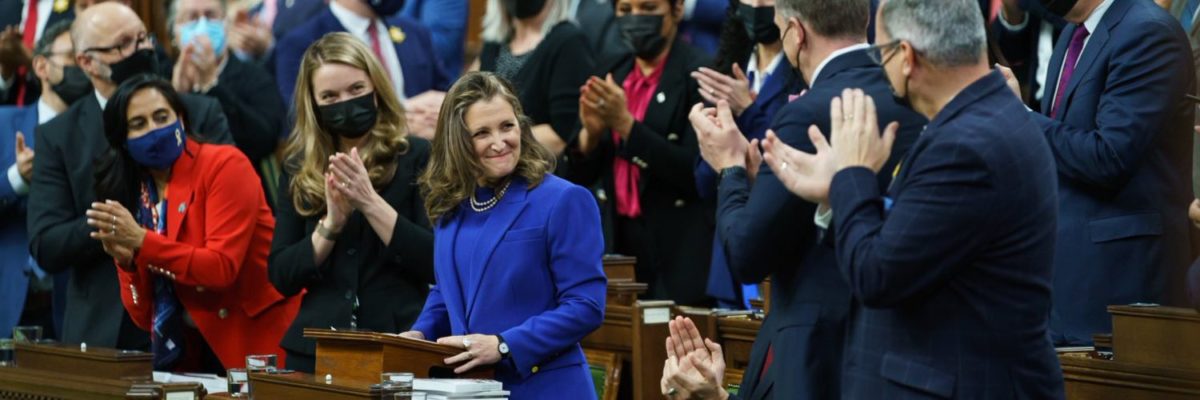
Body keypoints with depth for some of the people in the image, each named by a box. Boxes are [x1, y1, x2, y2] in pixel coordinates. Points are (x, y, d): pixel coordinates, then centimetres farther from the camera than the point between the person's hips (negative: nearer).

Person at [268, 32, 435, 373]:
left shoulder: (417, 157, -3)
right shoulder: (300, 170, 8)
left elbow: (440, 264, -11)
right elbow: (281, 278, 3)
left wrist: (371, 203, -18)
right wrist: (331, 224, -12)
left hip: (399, 346, -3)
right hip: (316, 347, 3)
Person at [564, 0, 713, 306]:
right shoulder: (610, 74, 10)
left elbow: (697, 173, -16)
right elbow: (580, 175, 11)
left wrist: (626, 123, -19)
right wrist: (590, 133, -10)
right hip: (619, 243, 5)